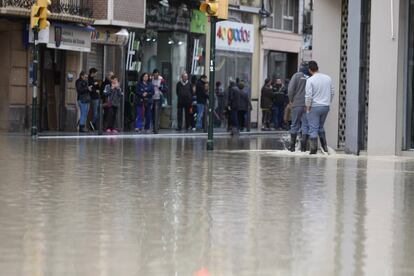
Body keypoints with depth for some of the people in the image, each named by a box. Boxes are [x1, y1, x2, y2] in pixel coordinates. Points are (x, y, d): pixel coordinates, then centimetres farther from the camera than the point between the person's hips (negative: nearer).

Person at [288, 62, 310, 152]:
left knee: (295, 125, 9)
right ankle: (303, 145, -4)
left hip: (297, 104, 0)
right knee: (306, 125, 4)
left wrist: (291, 100, 4)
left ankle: (292, 146, 13)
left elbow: (291, 89, -9)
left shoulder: (297, 75, -3)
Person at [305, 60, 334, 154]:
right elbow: (332, 93, 9)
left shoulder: (310, 80, -12)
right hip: (326, 107, 5)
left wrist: (308, 108, -5)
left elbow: (308, 96, -14)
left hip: (314, 107, -5)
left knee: (313, 128, 1)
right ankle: (324, 146, 18)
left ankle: (314, 149, 0)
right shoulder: (328, 78, 4)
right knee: (321, 127, 20)